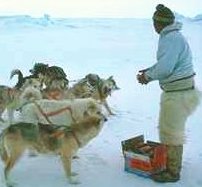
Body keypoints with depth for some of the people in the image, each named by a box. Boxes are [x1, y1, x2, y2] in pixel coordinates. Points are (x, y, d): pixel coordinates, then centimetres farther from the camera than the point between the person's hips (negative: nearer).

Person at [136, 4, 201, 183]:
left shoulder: (171, 38, -22)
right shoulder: (172, 36, 11)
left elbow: (164, 68, -26)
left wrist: (148, 76, -10)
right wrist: (149, 71, 8)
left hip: (178, 93, -10)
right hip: (175, 90, 10)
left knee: (171, 131, 1)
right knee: (168, 128, 21)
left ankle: (173, 172, 15)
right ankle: (171, 161, 37)